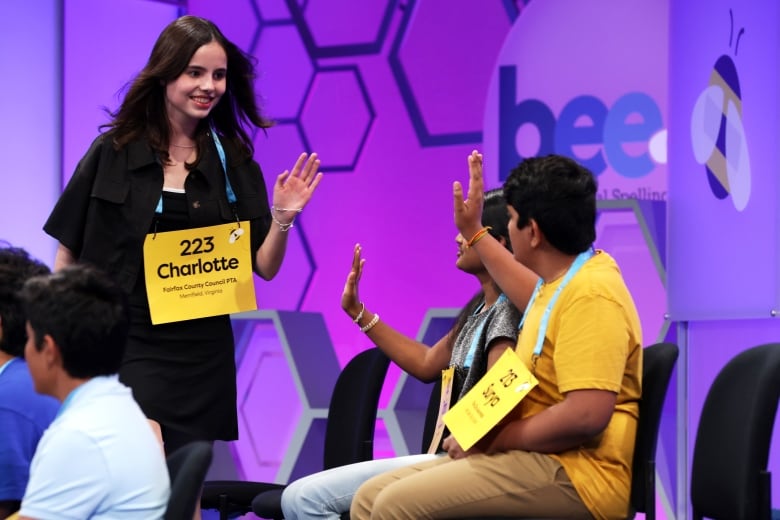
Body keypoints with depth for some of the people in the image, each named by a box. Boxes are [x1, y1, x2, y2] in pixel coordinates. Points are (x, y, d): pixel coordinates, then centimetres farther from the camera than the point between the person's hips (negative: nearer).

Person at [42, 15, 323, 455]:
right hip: (125, 348, -2)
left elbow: (265, 267, 6)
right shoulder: (113, 154, 0)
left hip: (204, 355, 3)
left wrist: (282, 217, -12)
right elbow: (68, 255, 4)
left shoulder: (235, 164, 6)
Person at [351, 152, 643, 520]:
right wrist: (473, 231, 43)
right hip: (536, 456, 10)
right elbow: (531, 295, 40)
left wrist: (493, 438, -17)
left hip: (573, 475, -10)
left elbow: (587, 416, -28)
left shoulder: (589, 295, -19)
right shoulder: (566, 278, 13)